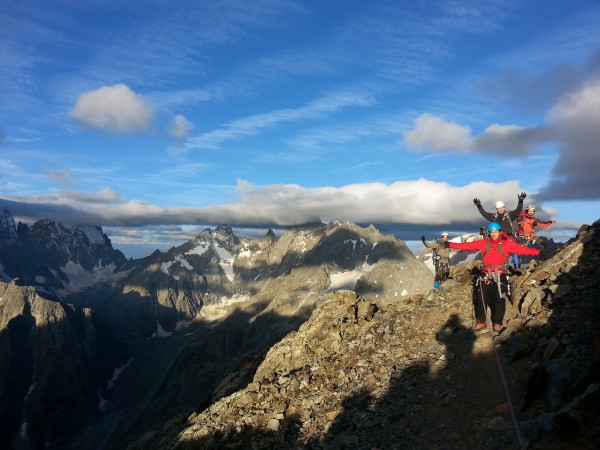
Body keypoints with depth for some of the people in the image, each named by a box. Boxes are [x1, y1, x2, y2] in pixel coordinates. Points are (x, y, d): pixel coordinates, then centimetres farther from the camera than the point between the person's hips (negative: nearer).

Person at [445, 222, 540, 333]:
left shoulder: (507, 244, -1)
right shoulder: (483, 243, 4)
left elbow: (521, 248, -8)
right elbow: (468, 245, 1)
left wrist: (536, 252, -19)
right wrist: (450, 244, -4)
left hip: (499, 276, -2)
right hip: (485, 275, 2)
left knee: (499, 300, 3)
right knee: (481, 298, 6)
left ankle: (497, 323, 18)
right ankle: (481, 321, 20)